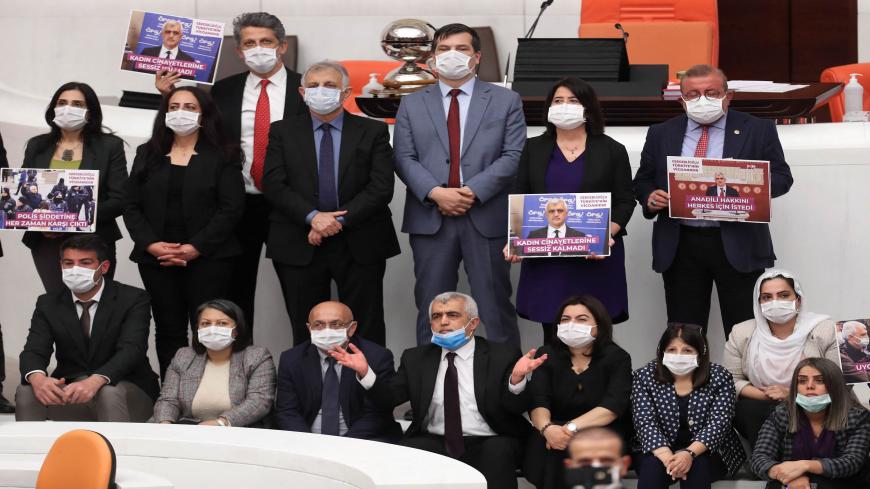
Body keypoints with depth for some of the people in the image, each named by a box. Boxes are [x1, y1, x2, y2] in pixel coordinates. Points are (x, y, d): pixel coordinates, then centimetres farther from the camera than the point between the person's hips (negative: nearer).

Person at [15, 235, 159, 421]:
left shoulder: (133, 299, -6)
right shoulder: (48, 304, 6)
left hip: (128, 393, -3)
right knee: (26, 392, -24)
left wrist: (95, 381, -41)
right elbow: (34, 350, -7)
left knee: (109, 393, -37)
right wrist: (38, 378, -34)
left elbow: (131, 349, -21)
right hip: (70, 394, 3)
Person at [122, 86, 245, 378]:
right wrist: (151, 244, -8)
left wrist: (195, 248, -14)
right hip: (156, 259, 3)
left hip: (207, 258, -3)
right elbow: (131, 205, 8)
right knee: (168, 331, 5)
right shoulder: (148, 154, 13)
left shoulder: (222, 156, 3)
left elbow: (231, 208, -5)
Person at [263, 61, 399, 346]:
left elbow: (381, 187, -4)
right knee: (306, 332, 6)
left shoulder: (373, 132, 6)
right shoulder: (282, 132, 8)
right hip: (300, 247, 1)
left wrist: (339, 220, -13)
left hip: (361, 246, -1)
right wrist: (312, 217, -17)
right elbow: (274, 184, -3)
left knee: (367, 333, 2)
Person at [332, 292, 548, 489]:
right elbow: (389, 397, 4)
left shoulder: (502, 355, 5)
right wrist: (365, 372, -13)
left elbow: (515, 407, -5)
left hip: (488, 444, -2)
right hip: (433, 444, 2)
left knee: (499, 452, -33)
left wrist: (516, 378, -26)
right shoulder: (416, 358, 14)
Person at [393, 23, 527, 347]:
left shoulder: (506, 101, 7)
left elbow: (513, 156, -2)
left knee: (495, 306, 2)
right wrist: (435, 193, -15)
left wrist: (473, 191, -14)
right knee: (431, 308, 5)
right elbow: (404, 157, 2)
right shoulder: (412, 105, 12)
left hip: (486, 217, -1)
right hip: (430, 219, 1)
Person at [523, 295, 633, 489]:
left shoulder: (616, 357, 0)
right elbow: (538, 401, -7)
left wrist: (572, 427, -29)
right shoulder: (547, 355, 7)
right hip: (557, 434, 2)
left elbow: (613, 405, -16)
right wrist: (547, 428, -31)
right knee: (542, 441, -30)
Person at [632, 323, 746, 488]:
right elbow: (646, 422, -14)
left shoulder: (720, 377, -7)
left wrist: (689, 453, -33)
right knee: (652, 466, -30)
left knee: (696, 466, -31)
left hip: (708, 452, -1)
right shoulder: (644, 377, -5)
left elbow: (718, 423, -16)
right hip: (661, 451, 1)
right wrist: (667, 457, -32)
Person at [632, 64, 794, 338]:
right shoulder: (661, 134, 11)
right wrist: (650, 198, -8)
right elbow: (642, 181, 16)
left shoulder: (757, 130, 4)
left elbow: (781, 177, 2)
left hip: (738, 246, -2)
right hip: (680, 247, 2)